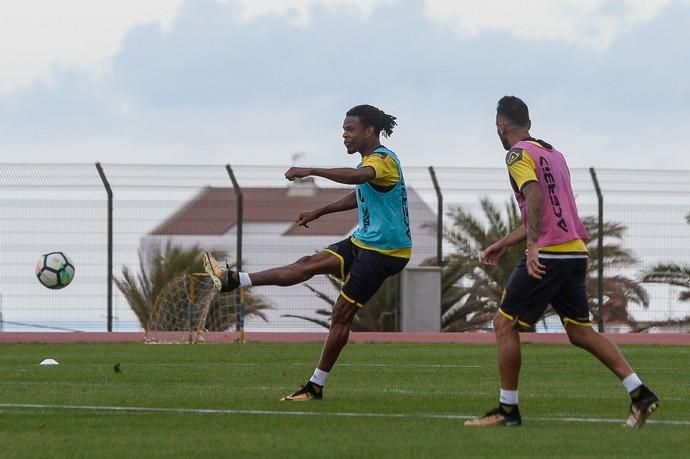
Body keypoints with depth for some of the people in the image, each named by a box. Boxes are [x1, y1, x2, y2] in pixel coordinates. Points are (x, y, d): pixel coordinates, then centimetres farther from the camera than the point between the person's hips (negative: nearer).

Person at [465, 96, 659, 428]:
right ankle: (639, 393, 3)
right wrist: (504, 244, 33)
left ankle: (508, 410, 1)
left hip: (548, 255, -8)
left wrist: (532, 246, -30)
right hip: (576, 252, 8)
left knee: (504, 324, 1)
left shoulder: (519, 154, -5)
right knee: (580, 332, 12)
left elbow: (535, 197, -22)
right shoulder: (553, 153, 22)